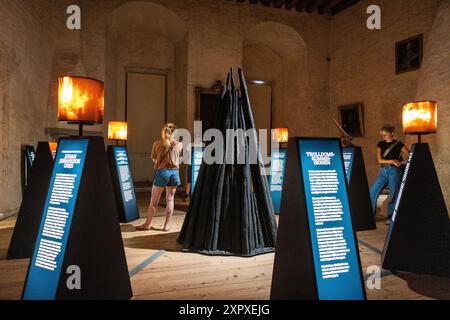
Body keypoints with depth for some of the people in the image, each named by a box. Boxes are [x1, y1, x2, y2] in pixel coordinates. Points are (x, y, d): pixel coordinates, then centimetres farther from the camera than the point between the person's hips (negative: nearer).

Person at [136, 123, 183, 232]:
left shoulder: (157, 143, -1)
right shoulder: (179, 145, 3)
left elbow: (154, 159, 9)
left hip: (162, 171, -2)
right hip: (174, 172, 2)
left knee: (154, 200, 7)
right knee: (170, 199, 10)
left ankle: (148, 224, 16)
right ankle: (167, 224, 14)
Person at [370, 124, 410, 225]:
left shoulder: (398, 144, 0)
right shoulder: (381, 144, 10)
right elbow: (379, 160, 2)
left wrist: (402, 162, -10)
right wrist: (392, 161, -10)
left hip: (394, 171, -4)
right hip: (383, 171, 4)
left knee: (393, 194, -2)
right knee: (372, 191, -3)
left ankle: (391, 218, 7)